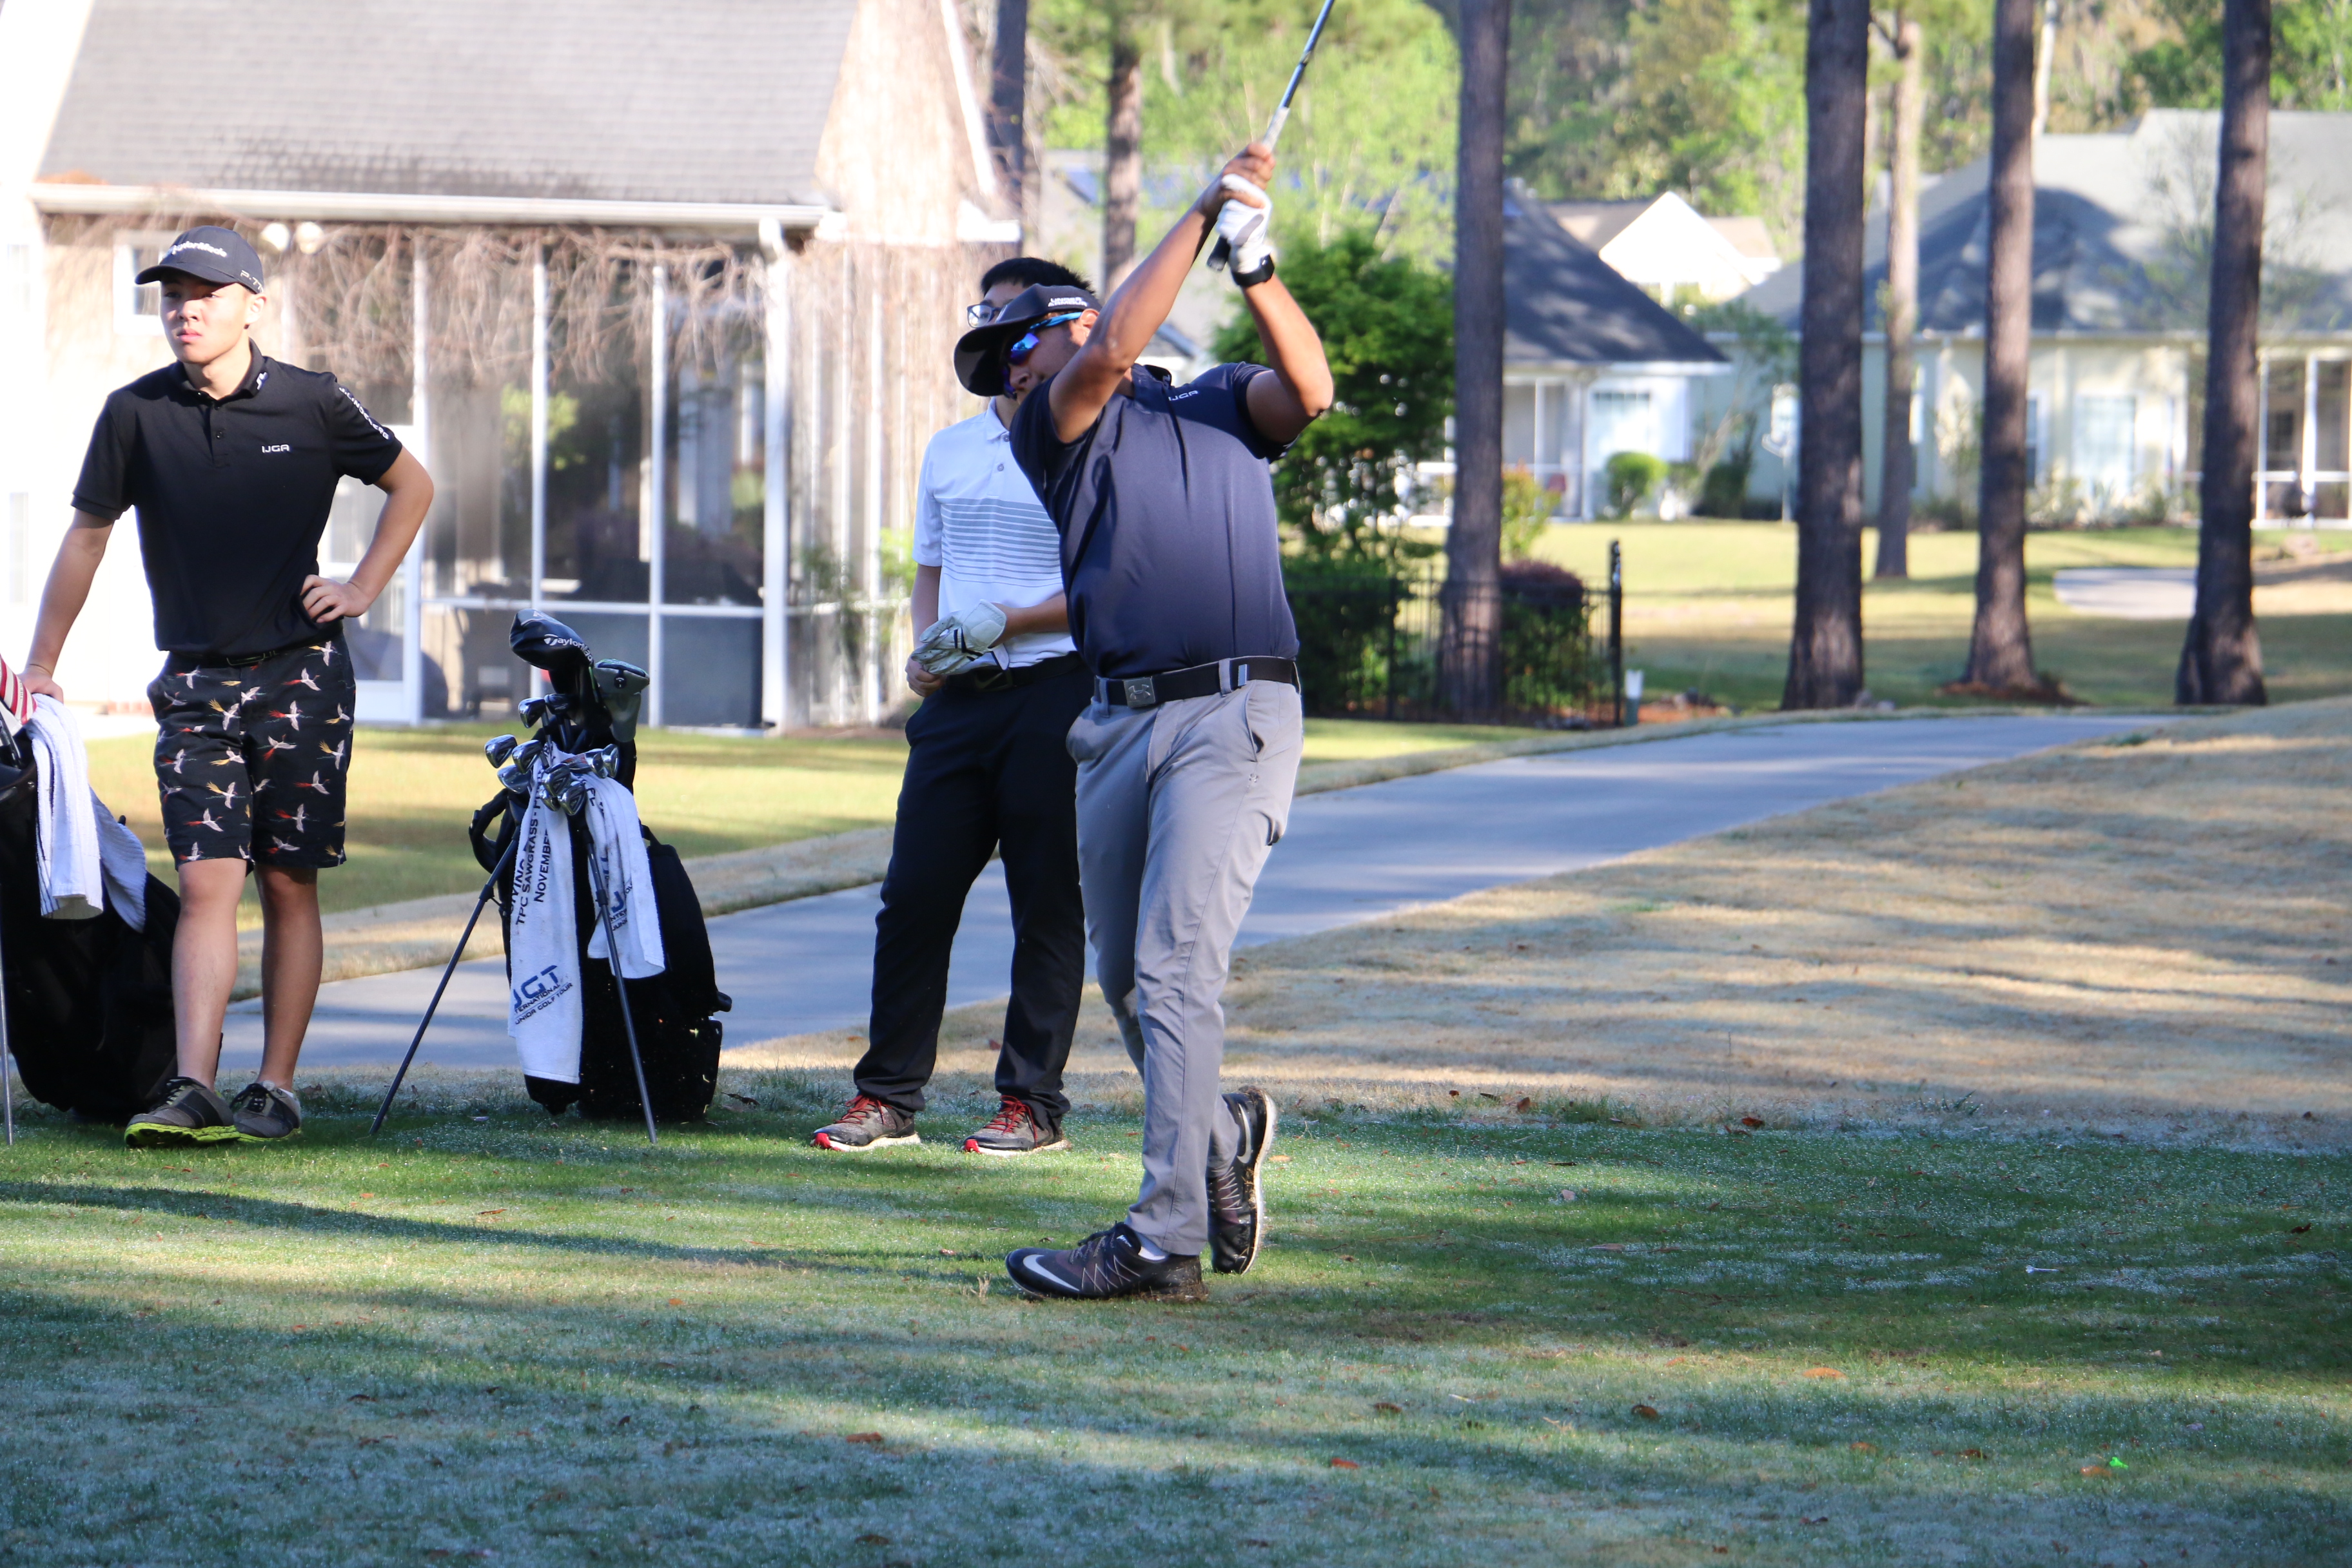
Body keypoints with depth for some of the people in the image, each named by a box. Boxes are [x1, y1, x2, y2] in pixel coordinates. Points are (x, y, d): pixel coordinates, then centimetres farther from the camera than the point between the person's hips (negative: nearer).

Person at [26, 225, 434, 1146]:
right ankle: (193, 1093, -16)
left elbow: (411, 485, 14)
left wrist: (363, 589, 4)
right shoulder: (136, 413, 0)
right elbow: (87, 535, 11)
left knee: (289, 885, 3)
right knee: (207, 881, -9)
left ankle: (276, 1088, 9)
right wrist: (42, 664, 14)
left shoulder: (313, 405, -2)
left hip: (302, 678, -1)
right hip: (196, 683, 1)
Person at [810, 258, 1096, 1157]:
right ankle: (887, 1097, 5)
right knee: (914, 893, 1)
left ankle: (1033, 1103, 3)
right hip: (957, 699, 6)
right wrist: (926, 647, 4)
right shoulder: (949, 451, 17)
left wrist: (1005, 623, -17)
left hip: (1055, 690, -6)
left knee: (1048, 906, -1)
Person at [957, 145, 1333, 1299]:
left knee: (1174, 967, -15)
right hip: (1120, 721, 4)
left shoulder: (1219, 403, 11)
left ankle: (1165, 1237, -18)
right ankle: (1221, 1137, 36)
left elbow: (1306, 393, -9)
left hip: (1234, 713, -4)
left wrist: (1256, 269, -20)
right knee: (1126, 979, 11)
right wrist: (1202, 217, -4)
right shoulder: (1049, 434, 11)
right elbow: (1115, 352, -6)